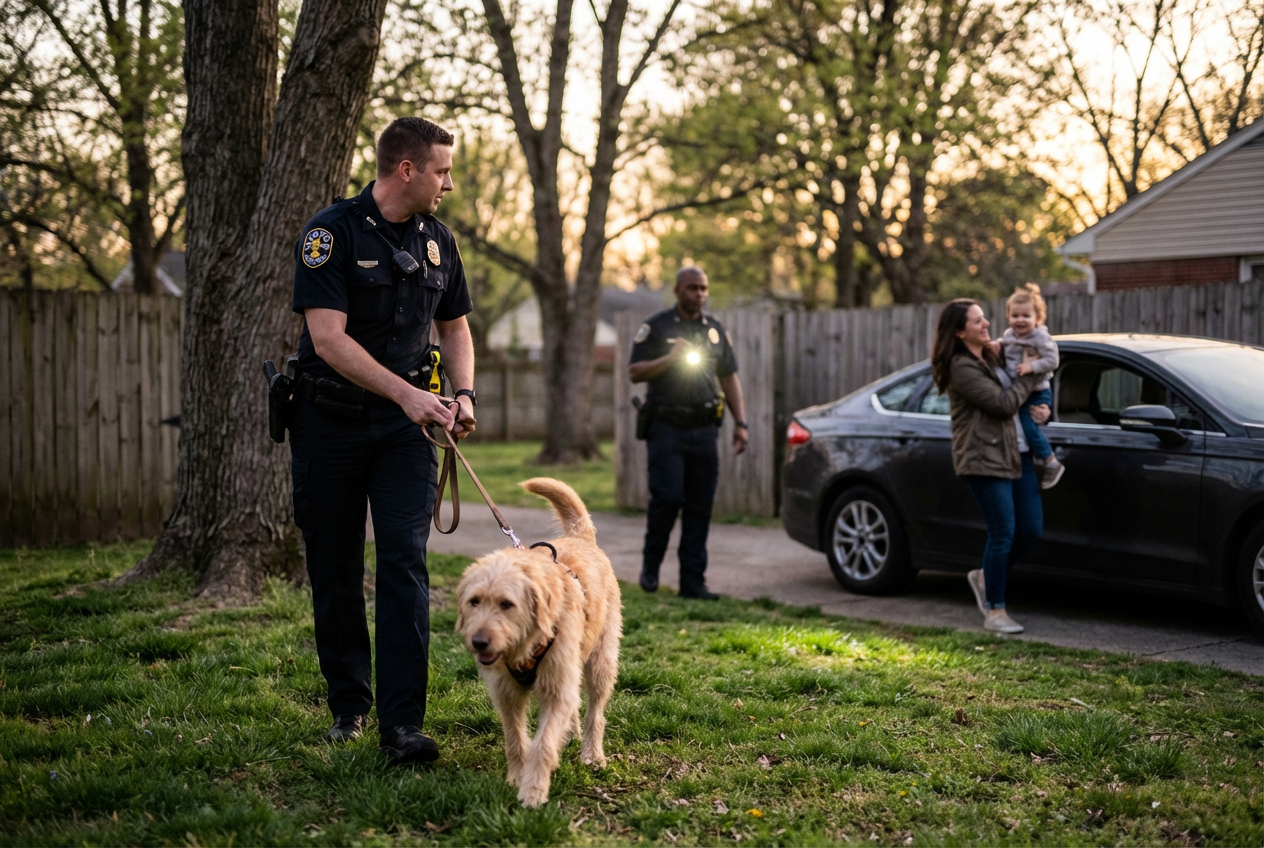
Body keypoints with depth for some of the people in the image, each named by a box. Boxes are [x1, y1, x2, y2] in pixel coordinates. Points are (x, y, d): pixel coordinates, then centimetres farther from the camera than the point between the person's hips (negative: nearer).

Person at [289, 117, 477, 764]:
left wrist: (463, 394, 0)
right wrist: (407, 393, -26)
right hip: (331, 420, -3)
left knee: (405, 564, -10)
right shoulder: (332, 232, -11)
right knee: (335, 571, 7)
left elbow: (454, 326, 18)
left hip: (404, 426, 3)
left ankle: (402, 724, -11)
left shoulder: (436, 241, 7)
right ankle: (349, 705, 24)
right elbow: (328, 336, -20)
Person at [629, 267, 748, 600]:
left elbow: (730, 379, 15)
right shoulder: (656, 327, 2)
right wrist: (670, 358, -17)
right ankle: (650, 563, 11)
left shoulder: (715, 330, 14)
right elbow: (635, 372, -4)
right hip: (666, 427, -4)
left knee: (700, 506, 1)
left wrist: (740, 423, 7)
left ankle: (693, 580, 6)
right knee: (668, 498, -12)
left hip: (704, 428, 4)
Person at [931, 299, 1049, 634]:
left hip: (1016, 453, 9)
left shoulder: (990, 357, 15)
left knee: (1031, 530, 7)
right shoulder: (961, 368, -13)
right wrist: (1030, 374, -4)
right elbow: (1004, 403, -17)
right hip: (984, 459, -9)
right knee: (1003, 534, -7)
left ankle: (985, 577, 29)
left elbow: (1019, 396, 27)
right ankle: (995, 612, 5)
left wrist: (1041, 409, 6)